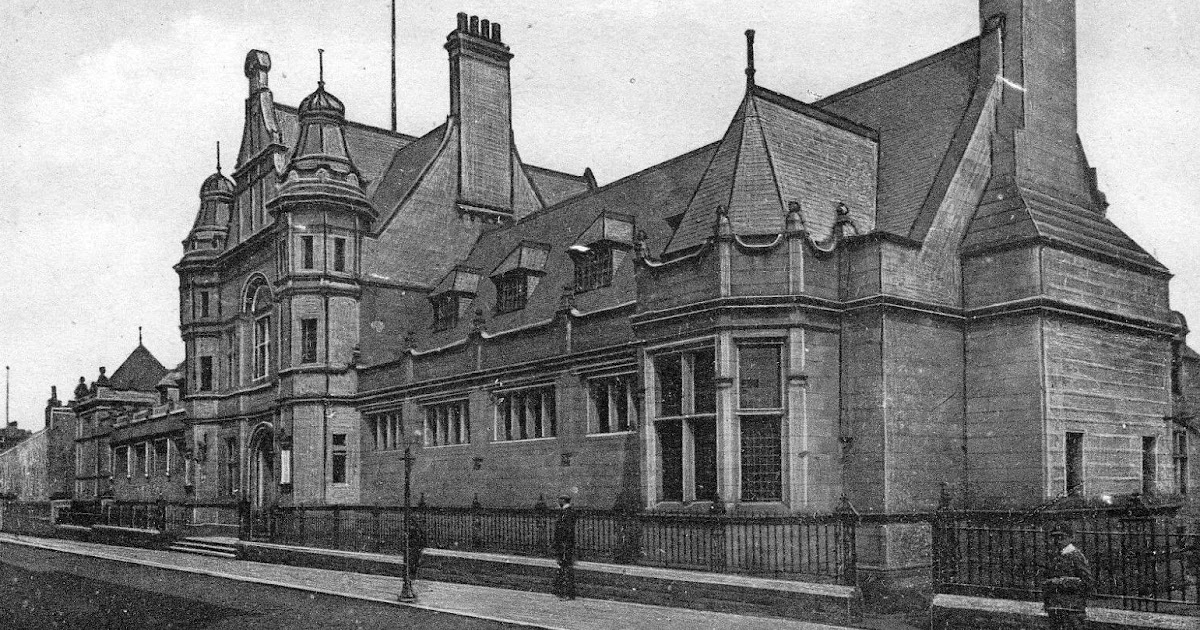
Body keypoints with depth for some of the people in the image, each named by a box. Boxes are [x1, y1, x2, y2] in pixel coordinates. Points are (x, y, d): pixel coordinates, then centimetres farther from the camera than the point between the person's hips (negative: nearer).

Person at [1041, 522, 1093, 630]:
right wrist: (1045, 601, 16)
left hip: (1072, 607, -6)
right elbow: (1045, 581, 21)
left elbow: (1087, 581, -4)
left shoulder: (1076, 555, -4)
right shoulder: (1052, 557, 15)